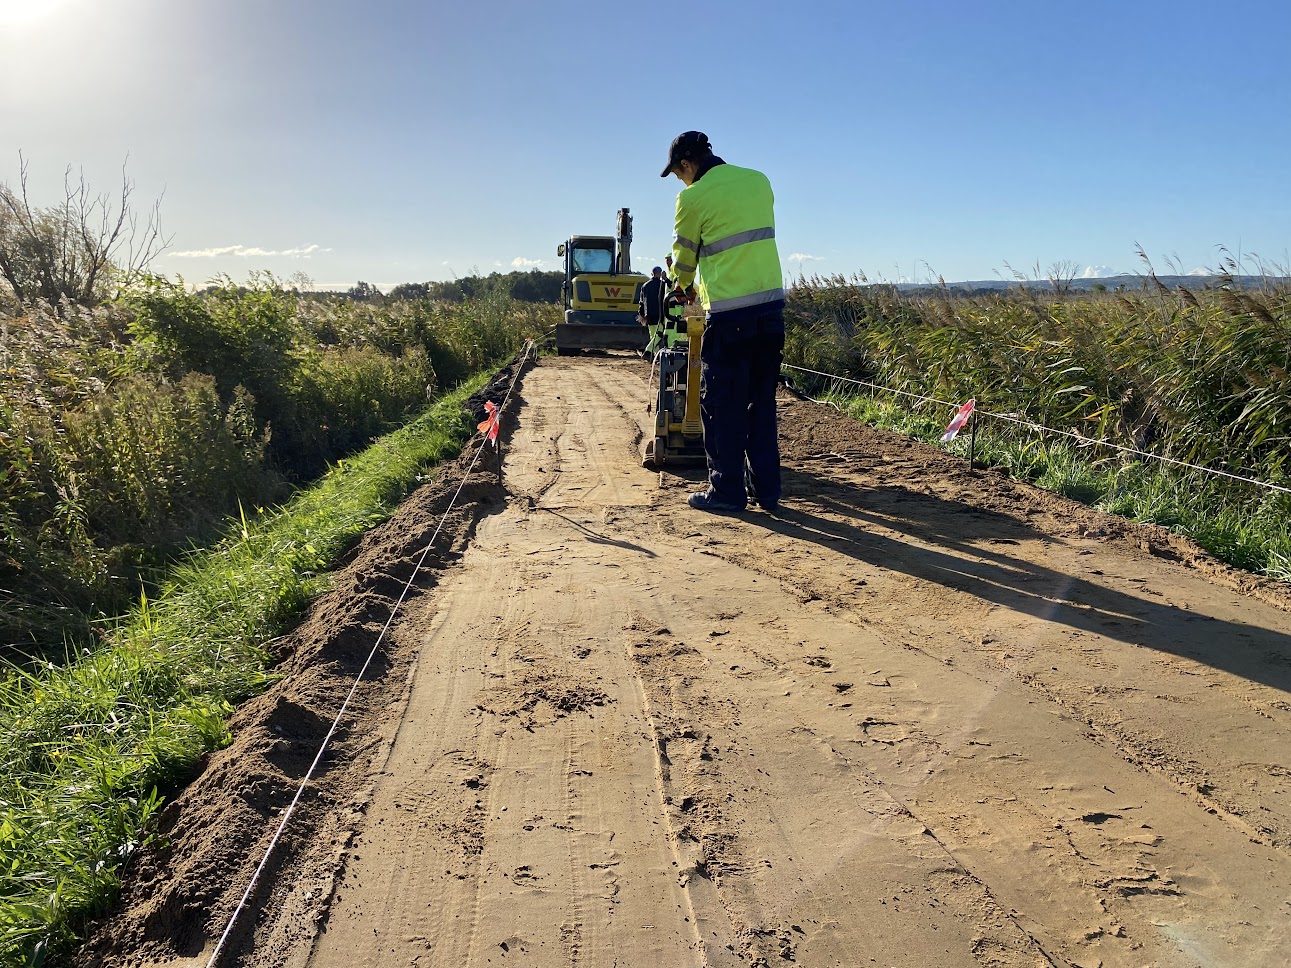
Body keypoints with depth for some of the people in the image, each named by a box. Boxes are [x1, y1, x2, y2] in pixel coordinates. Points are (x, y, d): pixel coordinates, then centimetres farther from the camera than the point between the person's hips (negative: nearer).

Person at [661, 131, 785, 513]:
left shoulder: (693, 197, -5)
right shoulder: (759, 180, 12)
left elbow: (684, 255, 8)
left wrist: (684, 286, 29)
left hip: (729, 313, -6)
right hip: (772, 306, 6)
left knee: (721, 405, 4)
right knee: (761, 403, 12)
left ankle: (727, 490, 8)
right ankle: (766, 489, 16)